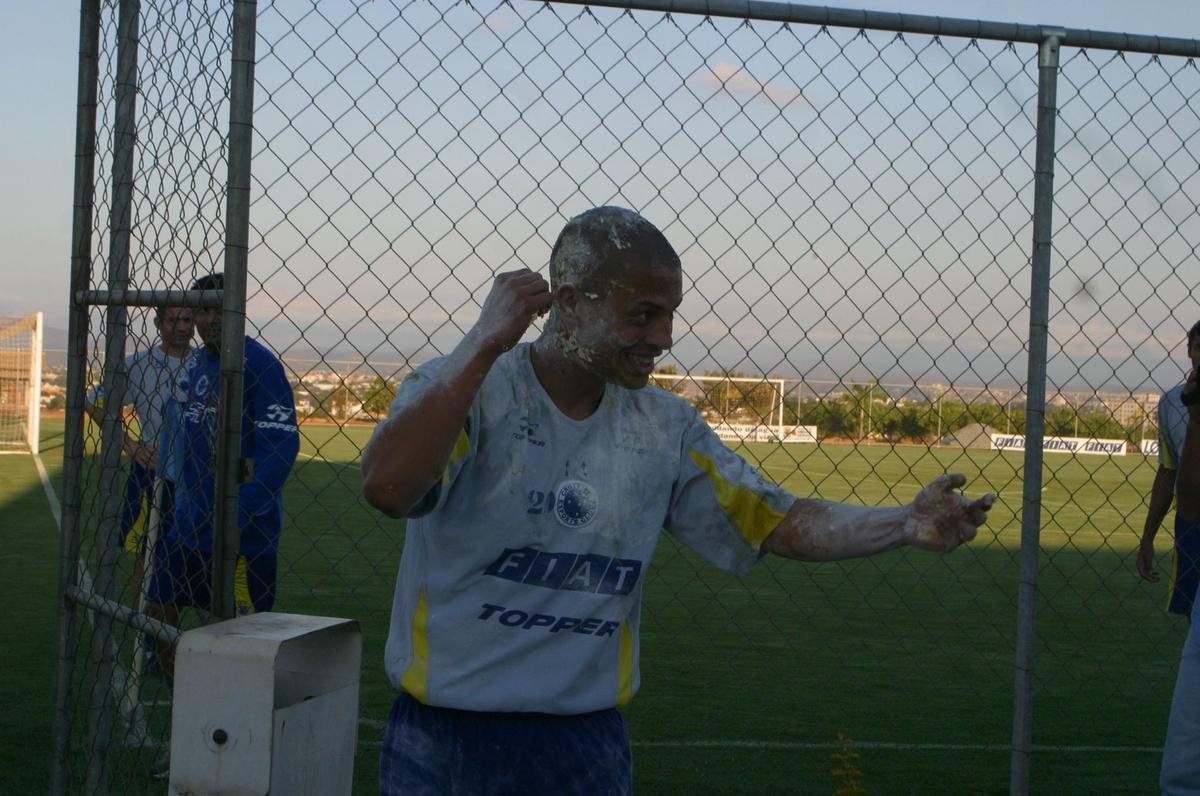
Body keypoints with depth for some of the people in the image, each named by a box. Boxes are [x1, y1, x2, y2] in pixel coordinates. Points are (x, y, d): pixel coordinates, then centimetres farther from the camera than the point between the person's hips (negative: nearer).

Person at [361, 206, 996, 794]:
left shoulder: (665, 427, 4)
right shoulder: (463, 391, -11)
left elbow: (780, 524, 7)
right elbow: (387, 487, -30)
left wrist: (907, 525, -8)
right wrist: (485, 342, -29)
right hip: (444, 741, -3)